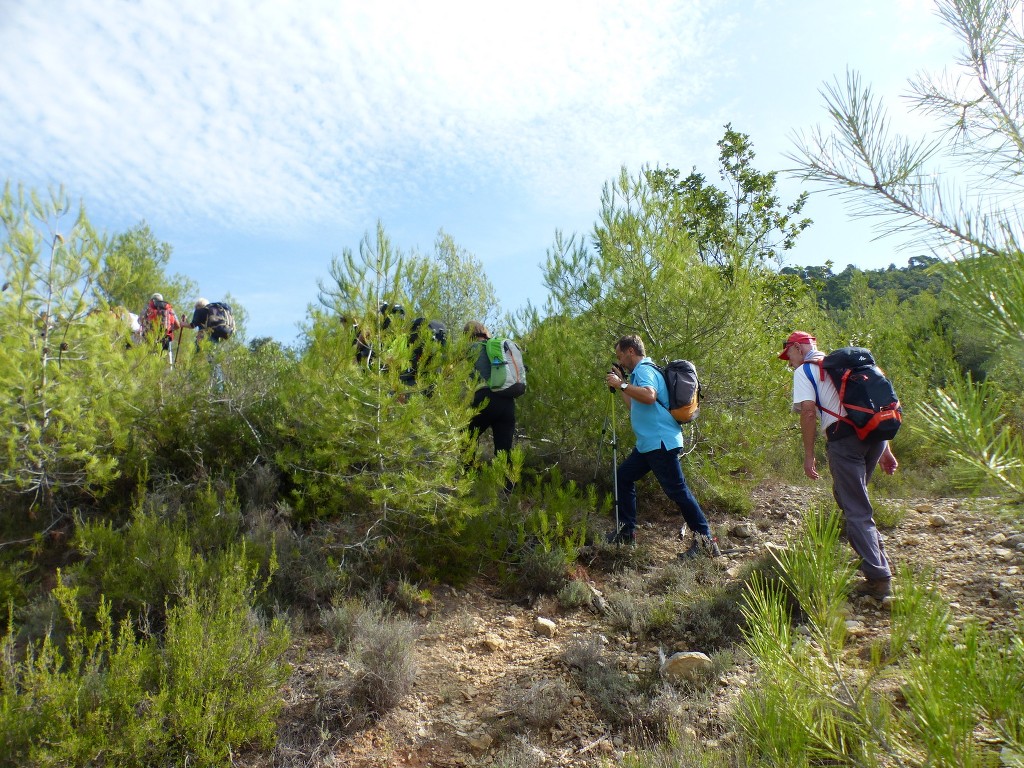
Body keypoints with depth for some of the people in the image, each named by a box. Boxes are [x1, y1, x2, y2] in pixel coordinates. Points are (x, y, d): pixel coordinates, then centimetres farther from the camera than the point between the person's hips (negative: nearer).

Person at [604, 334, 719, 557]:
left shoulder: (644, 370, -11)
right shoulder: (641, 371, 21)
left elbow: (649, 396, -32)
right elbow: (634, 406, 26)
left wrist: (622, 384, -23)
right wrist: (620, 385, 22)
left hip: (660, 442, -11)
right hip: (648, 443, 11)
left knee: (677, 490, -9)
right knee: (624, 476, 13)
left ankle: (706, 541, -2)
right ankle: (627, 531, 19)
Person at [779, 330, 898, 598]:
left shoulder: (804, 371, 5)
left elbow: (808, 411, -10)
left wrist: (809, 455, -6)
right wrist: (884, 449, 25)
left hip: (845, 437, -8)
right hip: (876, 432, 8)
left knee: (856, 510, -1)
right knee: (847, 494, 26)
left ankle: (878, 577, 0)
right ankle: (874, 552, 28)